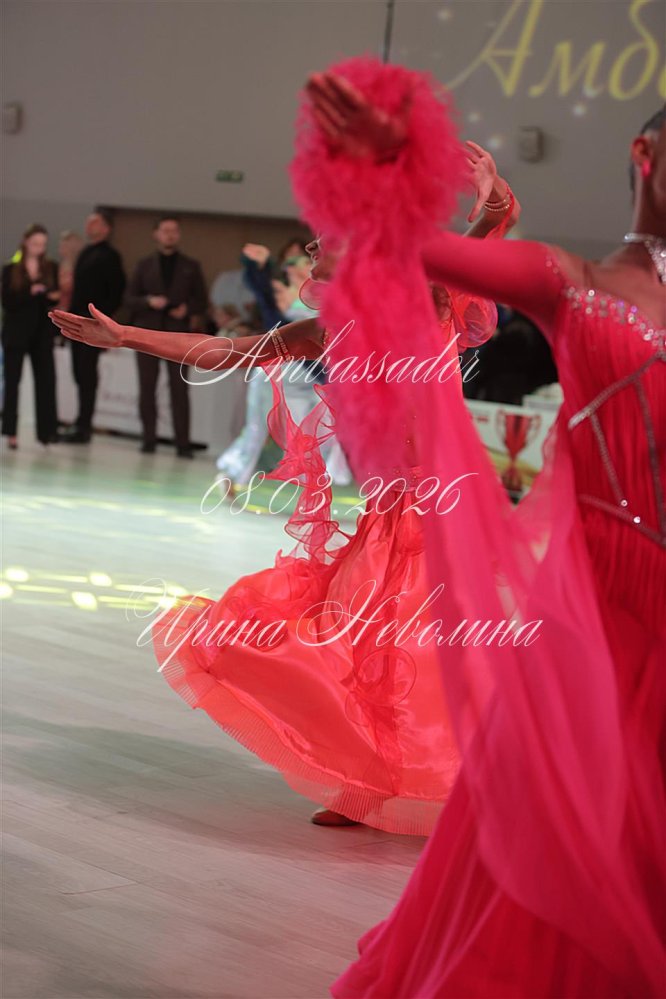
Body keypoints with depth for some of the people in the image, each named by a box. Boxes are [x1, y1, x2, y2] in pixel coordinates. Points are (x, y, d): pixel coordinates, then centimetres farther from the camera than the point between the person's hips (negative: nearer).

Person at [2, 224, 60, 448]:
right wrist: (30, 292, -20)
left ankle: (46, 430, -2)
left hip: (42, 333, 2)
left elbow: (56, 297, 8)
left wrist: (54, 297, -14)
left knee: (46, 380, -5)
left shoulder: (51, 269, 5)